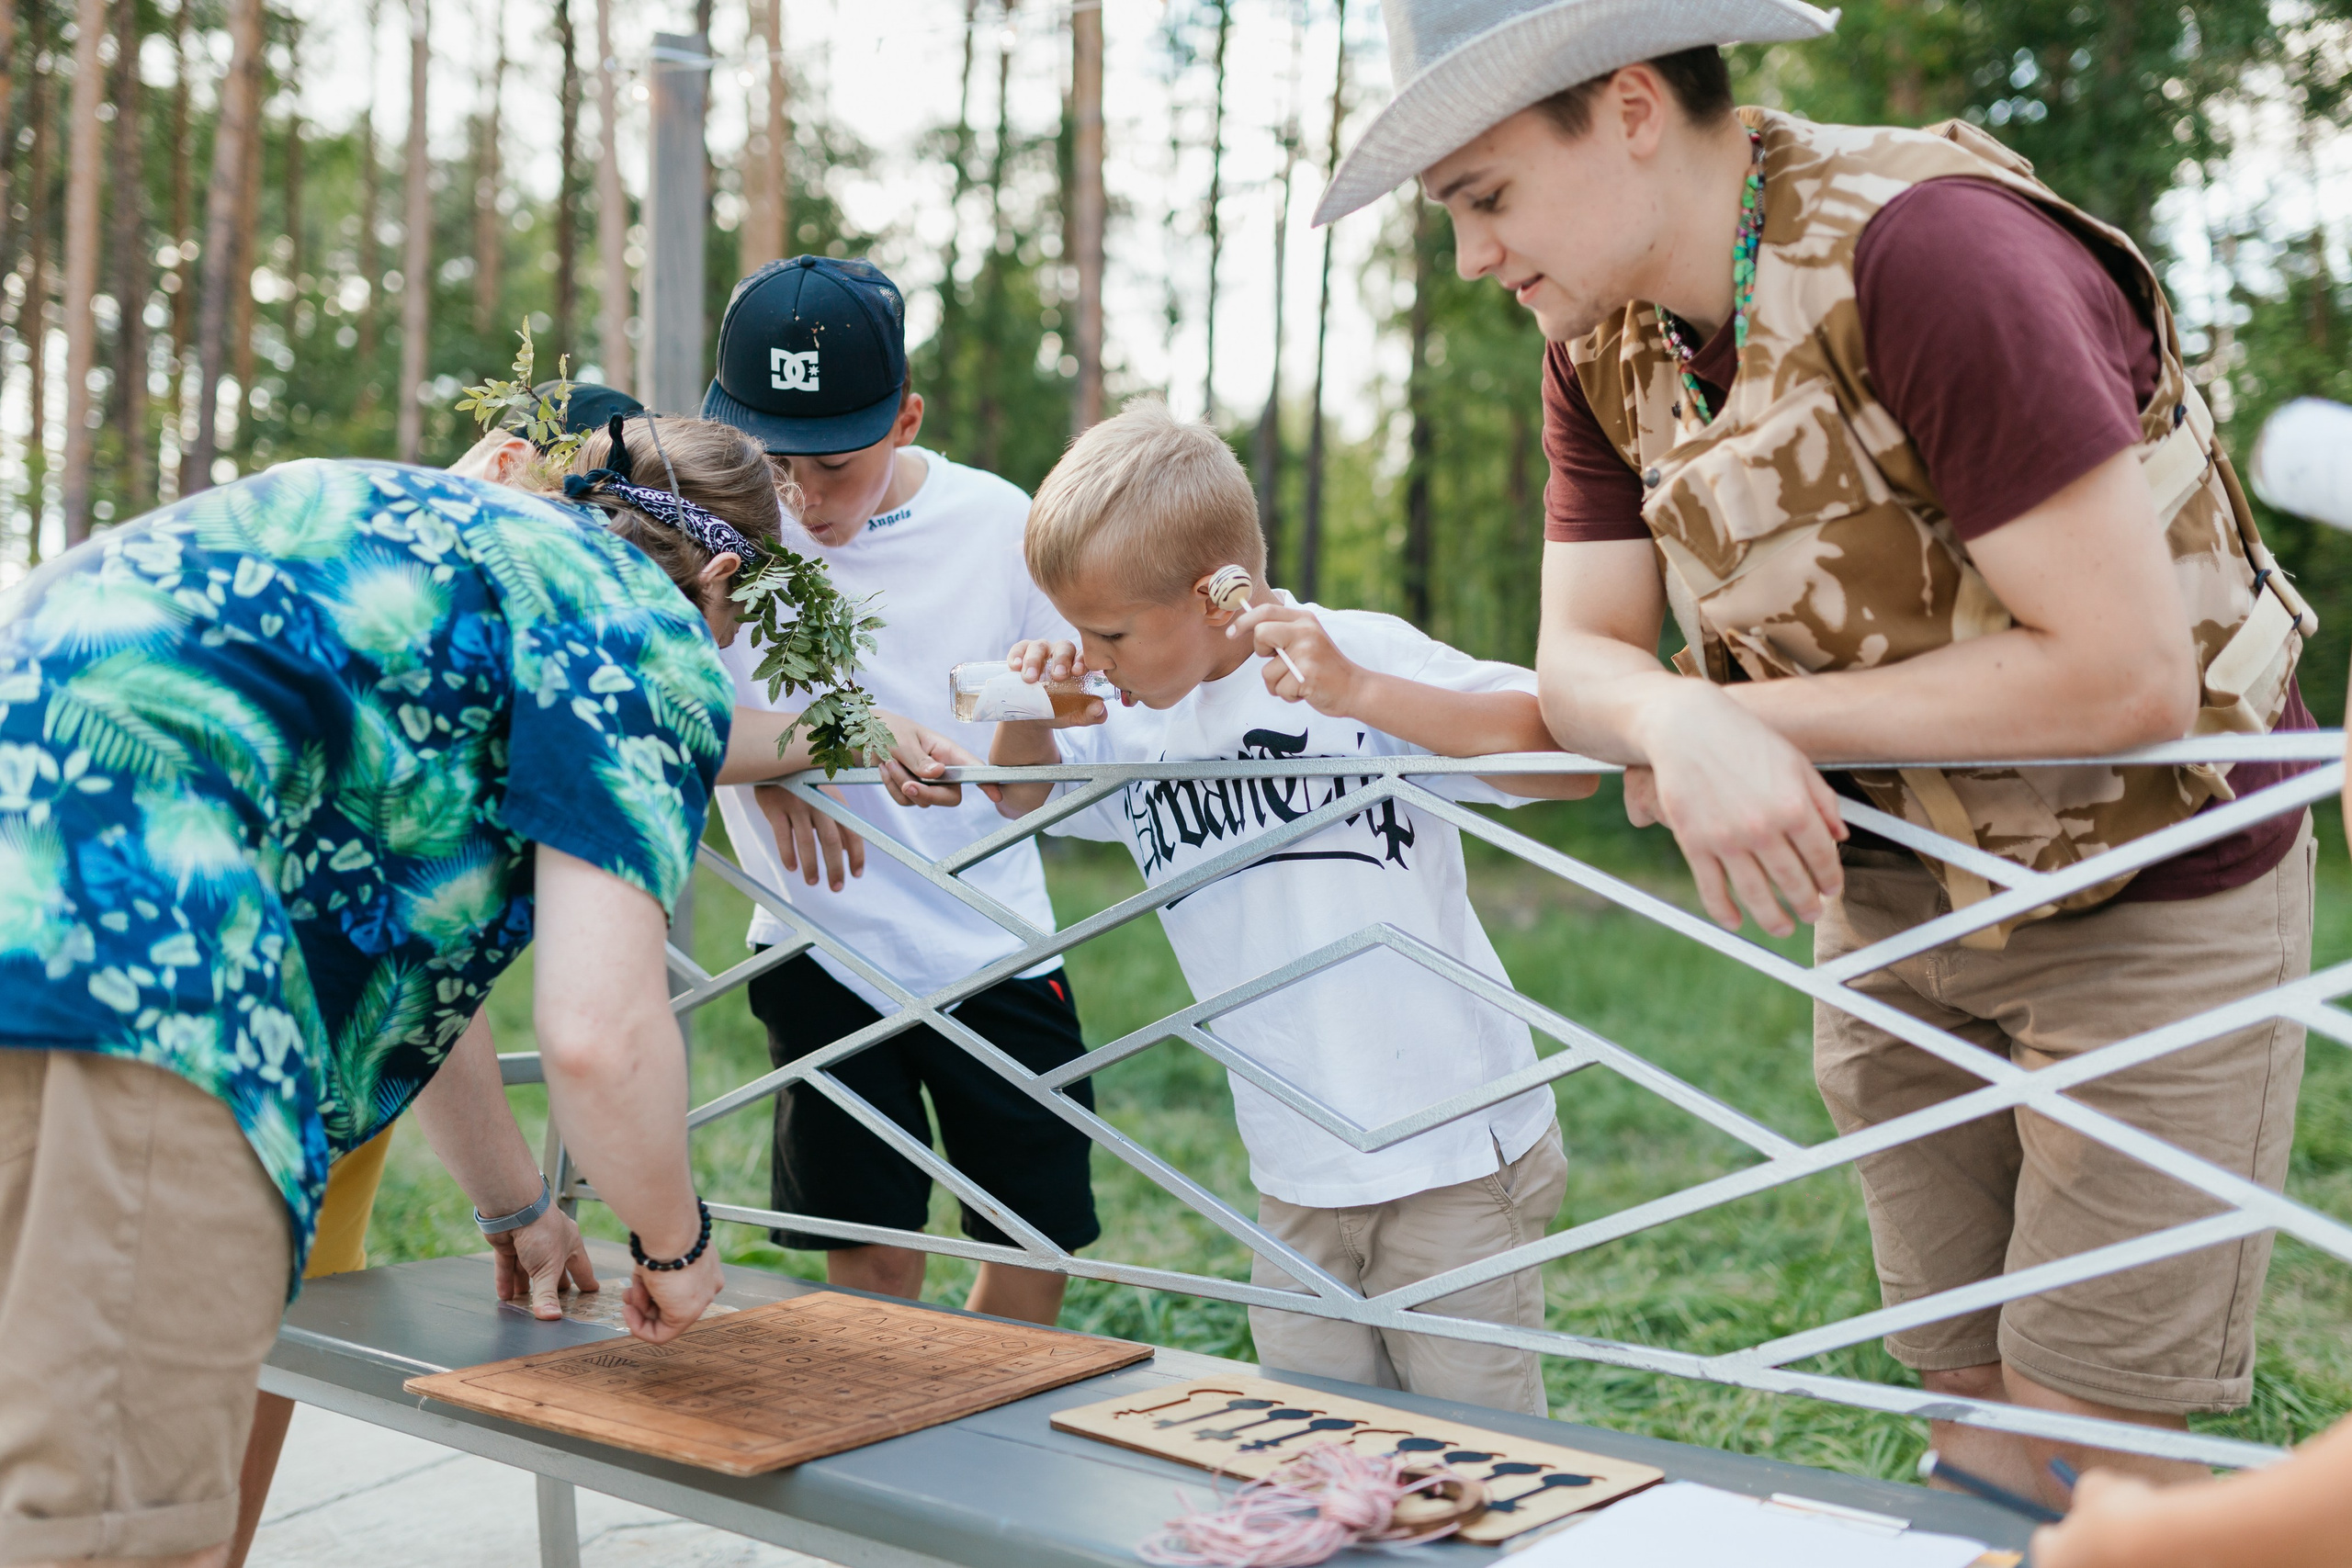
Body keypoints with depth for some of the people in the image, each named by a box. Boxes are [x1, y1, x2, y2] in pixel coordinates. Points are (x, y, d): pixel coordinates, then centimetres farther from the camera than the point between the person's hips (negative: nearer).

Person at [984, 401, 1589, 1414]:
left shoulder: (1363, 655, -11)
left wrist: (1358, 693, -30)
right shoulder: (1138, 729, 6)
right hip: (1295, 1187, 6)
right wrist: (1029, 717, -2)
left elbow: (1574, 754, -21)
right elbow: (1021, 796, 21)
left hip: (1455, 1164, -5)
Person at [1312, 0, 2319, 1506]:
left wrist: (1772, 714, -22)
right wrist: (1681, 720, -28)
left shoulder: (1924, 252, -27)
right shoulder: (1606, 340, -3)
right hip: (1893, 893, 7)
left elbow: (2125, 672, -30)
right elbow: (1580, 658, -4)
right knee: (1971, 1410, 14)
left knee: (2086, 1448, -1)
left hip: (2149, 886, -7)